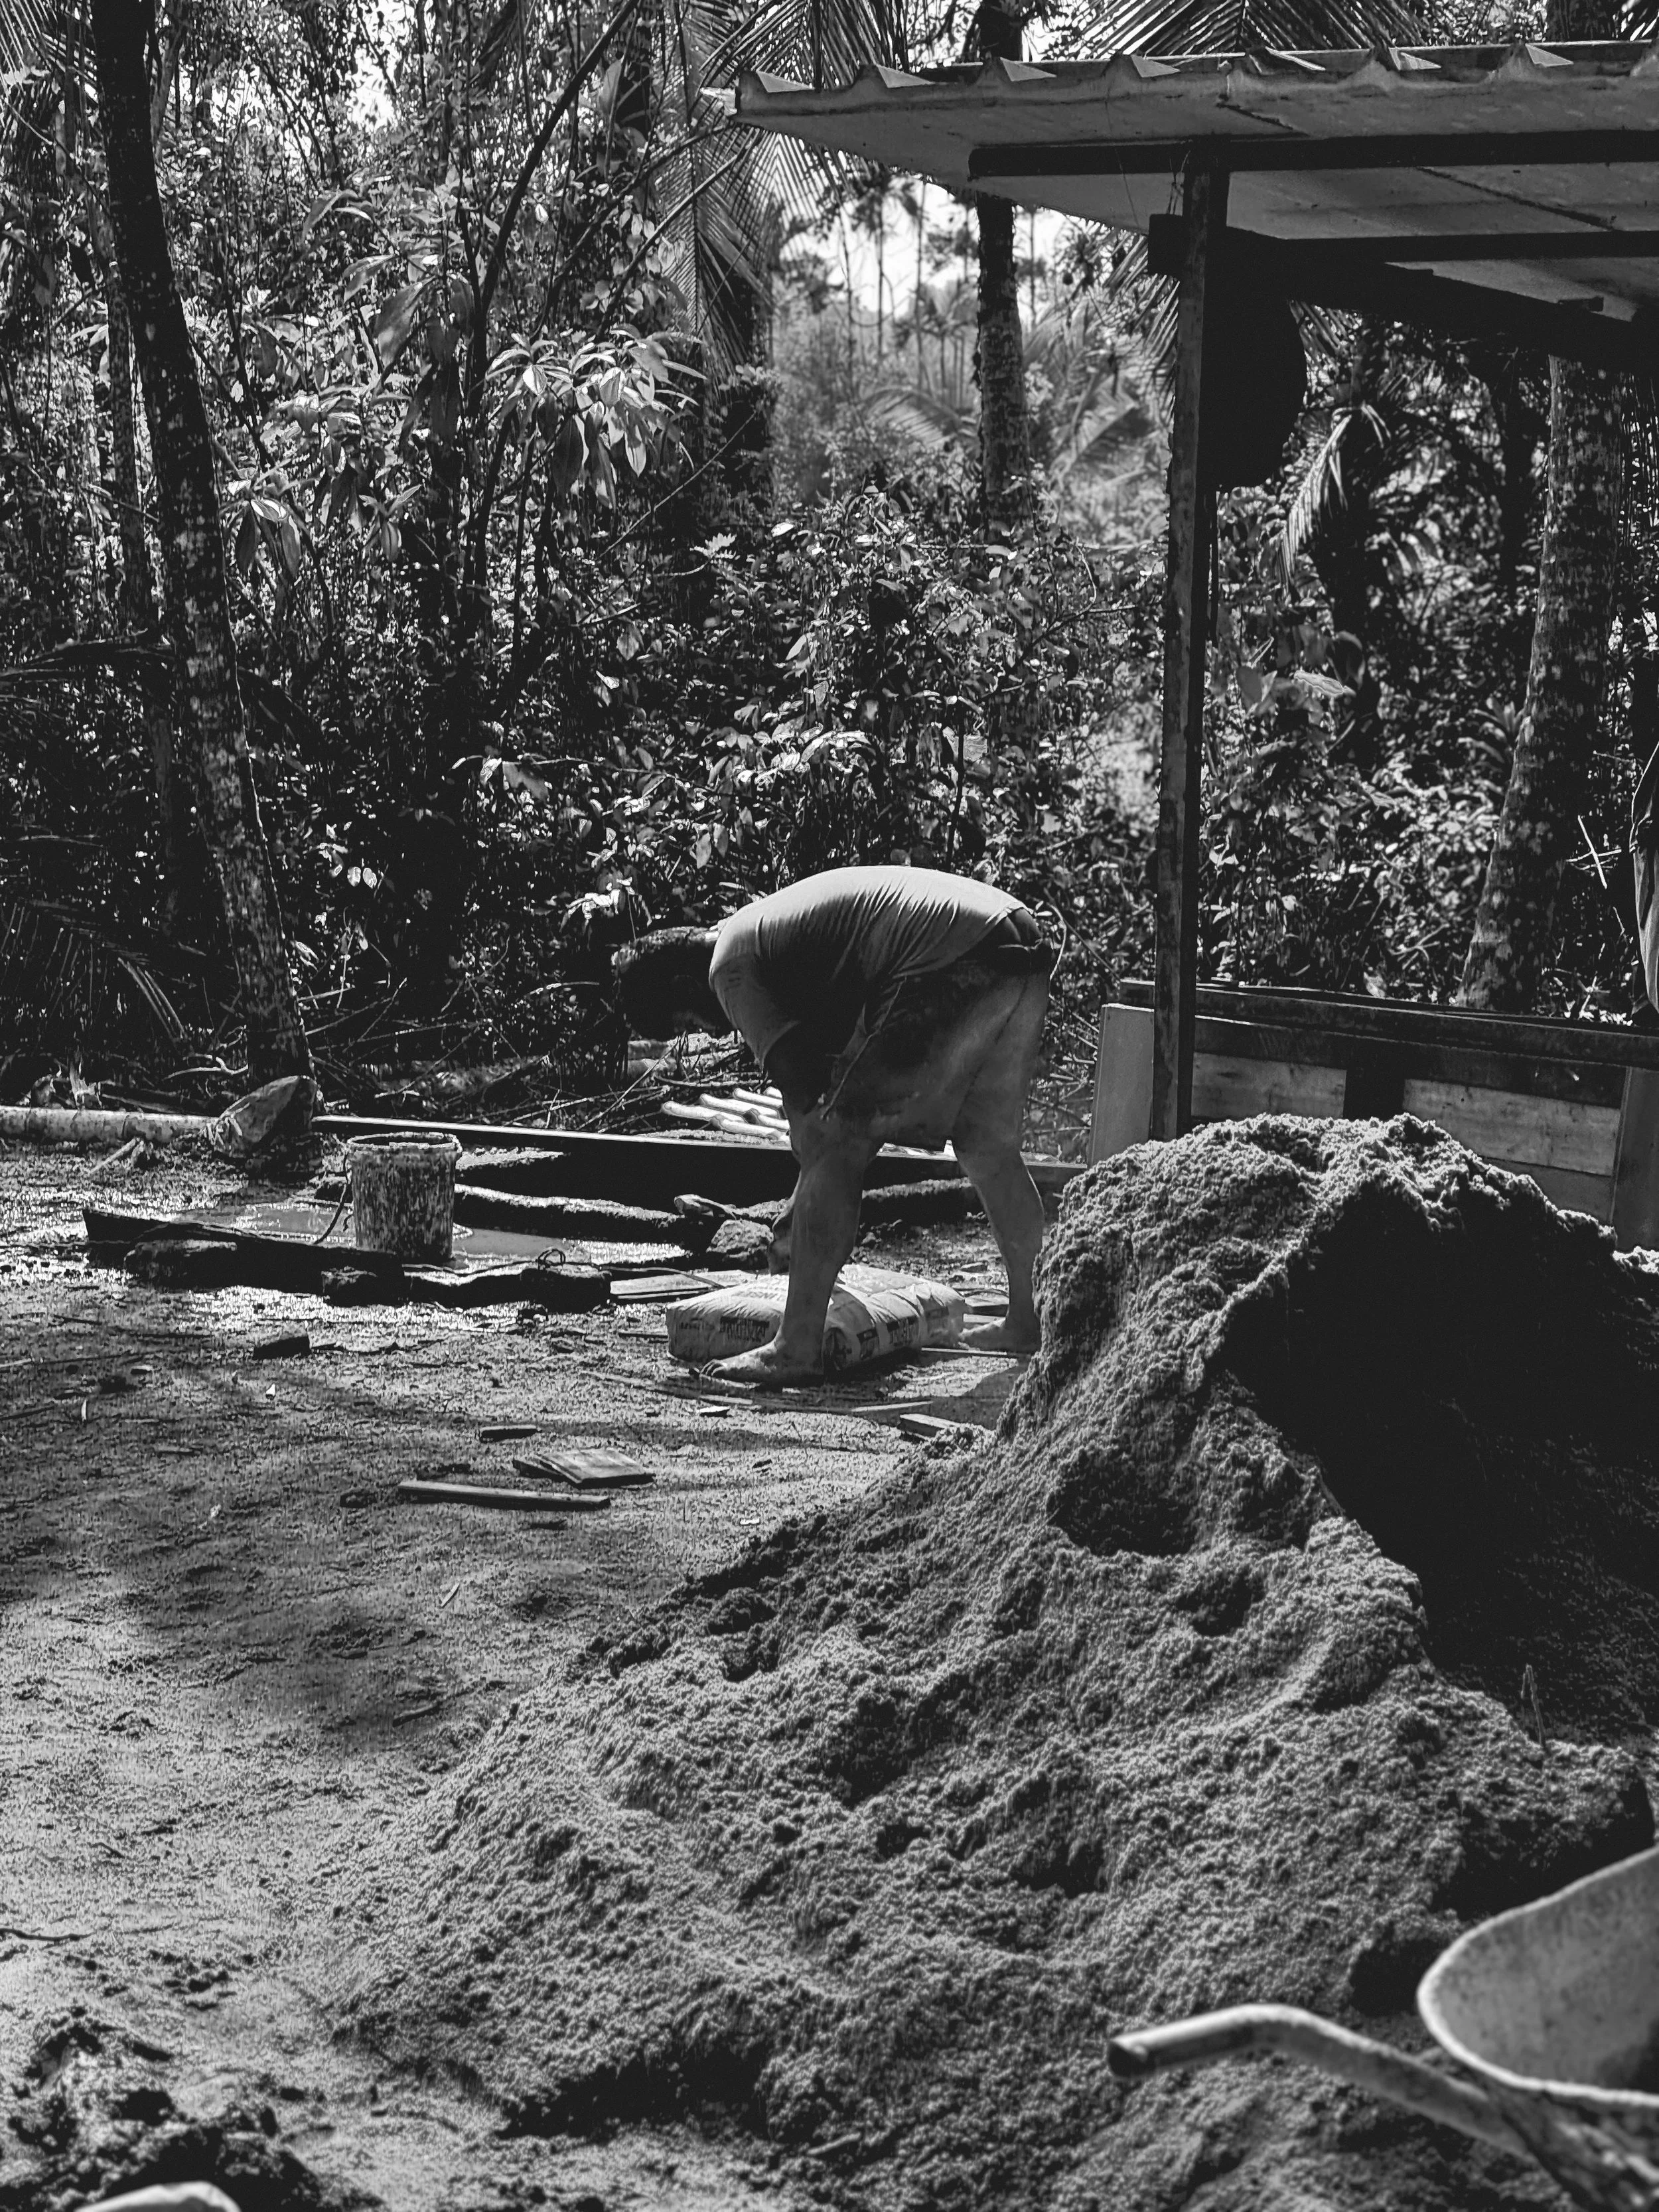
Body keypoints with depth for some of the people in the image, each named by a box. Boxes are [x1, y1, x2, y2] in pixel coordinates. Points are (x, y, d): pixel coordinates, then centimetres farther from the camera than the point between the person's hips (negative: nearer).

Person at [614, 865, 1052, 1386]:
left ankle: (798, 1348, -2)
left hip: (952, 971, -10)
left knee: (837, 1149, -2)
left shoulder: (730, 966, 3)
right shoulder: (770, 922, 31)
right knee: (988, 1147, 24)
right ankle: (1027, 1323, 34)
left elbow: (801, 1087, -1)